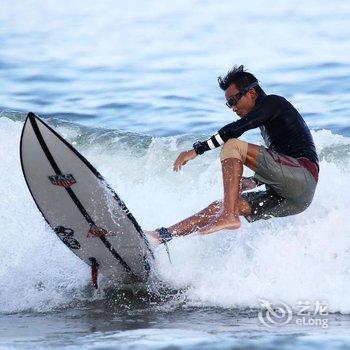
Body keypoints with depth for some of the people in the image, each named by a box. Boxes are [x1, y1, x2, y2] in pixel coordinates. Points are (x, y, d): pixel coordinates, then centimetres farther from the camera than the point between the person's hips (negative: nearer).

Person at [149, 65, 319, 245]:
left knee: (233, 146, -18)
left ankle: (229, 216, -28)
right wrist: (254, 181, 23)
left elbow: (235, 129, -13)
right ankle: (162, 235, 1)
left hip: (303, 175, -9)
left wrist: (197, 150, -13)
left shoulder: (273, 102, 1)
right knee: (219, 206, 4)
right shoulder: (267, 121, 28)